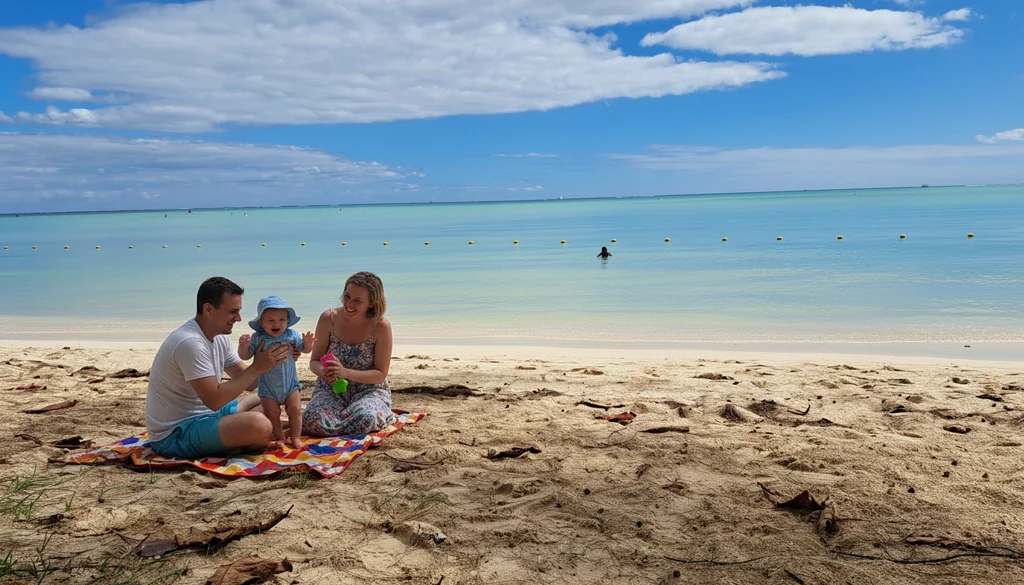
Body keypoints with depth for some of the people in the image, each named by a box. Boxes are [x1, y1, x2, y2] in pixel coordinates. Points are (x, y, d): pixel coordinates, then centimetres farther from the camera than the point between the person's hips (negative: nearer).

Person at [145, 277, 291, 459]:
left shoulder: (220, 338, 6)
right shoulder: (190, 343, -24)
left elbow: (245, 380, 10)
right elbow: (214, 400, -27)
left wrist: (272, 362, -8)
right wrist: (257, 368, -23)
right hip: (175, 434, -10)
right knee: (259, 425, -31)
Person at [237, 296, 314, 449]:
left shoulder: (291, 335, -5)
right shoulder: (257, 339, -9)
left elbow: (305, 349, 3)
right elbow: (244, 356, -6)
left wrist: (308, 342, -19)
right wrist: (243, 346, -27)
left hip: (290, 384, 1)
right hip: (268, 388, -1)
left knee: (295, 409, -1)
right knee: (272, 413, 2)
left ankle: (295, 438, 14)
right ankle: (279, 438, 20)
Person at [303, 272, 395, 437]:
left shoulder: (381, 327, -13)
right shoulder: (329, 318, -8)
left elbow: (381, 374, -11)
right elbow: (314, 361, 1)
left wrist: (346, 372, -26)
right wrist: (324, 372, -25)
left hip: (369, 390, -2)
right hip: (331, 389, 2)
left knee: (365, 419, -36)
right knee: (312, 421, -28)